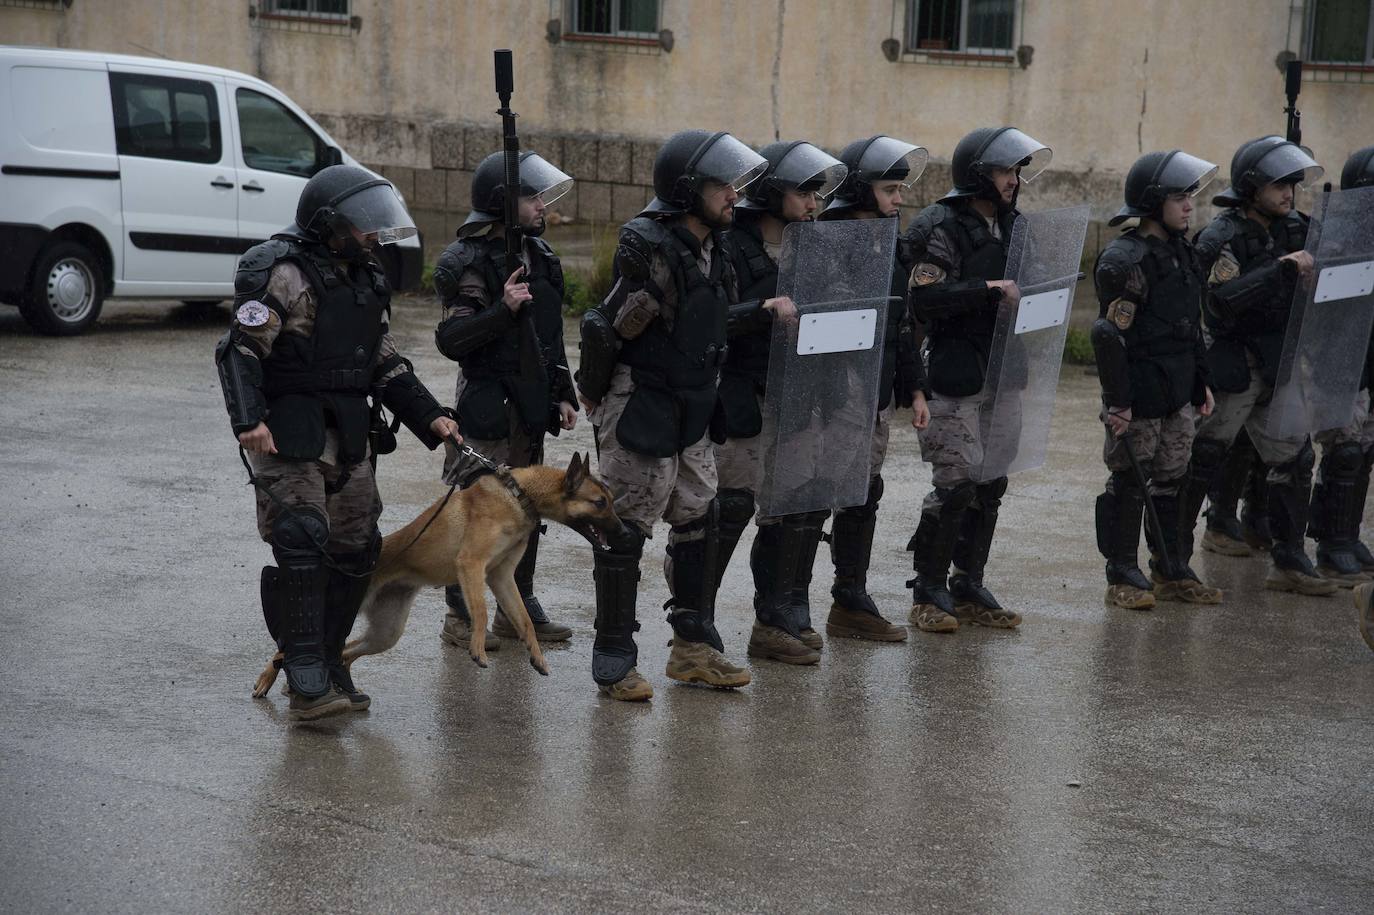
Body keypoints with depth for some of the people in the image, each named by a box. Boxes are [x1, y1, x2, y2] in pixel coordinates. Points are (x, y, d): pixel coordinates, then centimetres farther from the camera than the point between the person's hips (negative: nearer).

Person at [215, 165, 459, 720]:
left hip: (350, 440, 8)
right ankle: (308, 685, -13)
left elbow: (386, 363, 22)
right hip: (289, 439, -8)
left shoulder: (366, 279, 16)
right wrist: (249, 420, -30)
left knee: (355, 551, 9)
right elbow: (241, 350, -17)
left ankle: (326, 664, 22)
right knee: (302, 546, -15)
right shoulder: (283, 273, -10)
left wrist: (429, 417, 14)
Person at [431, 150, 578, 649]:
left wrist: (563, 393, 18)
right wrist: (503, 309, -27)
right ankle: (460, 616, 7)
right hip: (487, 402, -8)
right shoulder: (467, 261, -13)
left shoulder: (537, 253, 12)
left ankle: (519, 606, 25)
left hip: (529, 404, 8)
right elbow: (451, 340, -19)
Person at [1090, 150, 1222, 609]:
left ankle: (1172, 571, 23)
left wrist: (1201, 381, 21)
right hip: (1138, 398, -8)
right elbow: (1111, 334, -18)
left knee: (1173, 480, 13)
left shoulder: (1181, 250, 12)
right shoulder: (1124, 260, -16)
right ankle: (1122, 576, 11)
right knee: (1129, 484, 1)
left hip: (1176, 394, 8)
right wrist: (1117, 400, -20)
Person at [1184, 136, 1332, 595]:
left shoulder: (1294, 228, 7)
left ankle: (1288, 561, 17)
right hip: (1230, 368, -7)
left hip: (1276, 367, 7)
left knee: (1294, 459, 8)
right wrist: (1282, 271, -30)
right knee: (1201, 463, 1)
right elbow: (1222, 301, -27)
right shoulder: (1220, 237, -14)